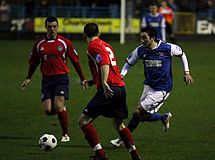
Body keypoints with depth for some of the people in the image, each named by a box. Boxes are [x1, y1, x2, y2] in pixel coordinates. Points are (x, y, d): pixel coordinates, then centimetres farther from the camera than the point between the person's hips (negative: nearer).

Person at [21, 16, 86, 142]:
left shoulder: (65, 42, -2)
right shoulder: (39, 44, 5)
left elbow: (75, 61, 5)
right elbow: (34, 62, 18)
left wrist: (82, 79, 6)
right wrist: (29, 78, 15)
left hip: (61, 77, -3)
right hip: (47, 79, 3)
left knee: (58, 106, -18)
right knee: (48, 110, -5)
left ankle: (65, 134, -4)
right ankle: (62, 109, 30)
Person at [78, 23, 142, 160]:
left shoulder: (93, 46, -4)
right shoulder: (106, 45, 21)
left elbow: (104, 64, -21)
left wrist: (104, 83, -32)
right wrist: (92, 81, 33)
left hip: (108, 90, -8)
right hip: (121, 87, 8)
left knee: (84, 121, -4)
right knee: (118, 124, 24)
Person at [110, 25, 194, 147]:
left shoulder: (167, 48, -16)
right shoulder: (140, 51, -6)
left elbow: (181, 54, 4)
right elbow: (129, 63, 10)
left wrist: (187, 72, 0)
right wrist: (122, 74, -9)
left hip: (162, 89, -6)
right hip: (149, 86, 6)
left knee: (138, 113, -10)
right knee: (144, 116, 6)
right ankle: (165, 117, 36)